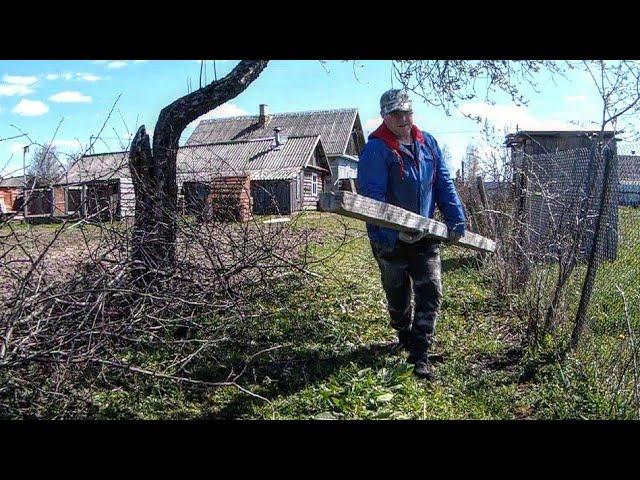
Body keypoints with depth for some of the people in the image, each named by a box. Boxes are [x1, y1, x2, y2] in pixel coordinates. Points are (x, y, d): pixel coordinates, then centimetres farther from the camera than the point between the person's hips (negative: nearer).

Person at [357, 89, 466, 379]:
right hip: (391, 239, -4)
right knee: (398, 296, 14)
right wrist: (396, 233, -32)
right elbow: (372, 197, -23)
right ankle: (405, 337, 40)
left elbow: (444, 184, 9)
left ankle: (419, 354, 6)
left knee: (431, 292, -2)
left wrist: (455, 219, 1)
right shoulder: (376, 150, -15)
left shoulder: (427, 143, 5)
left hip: (425, 234, 5)